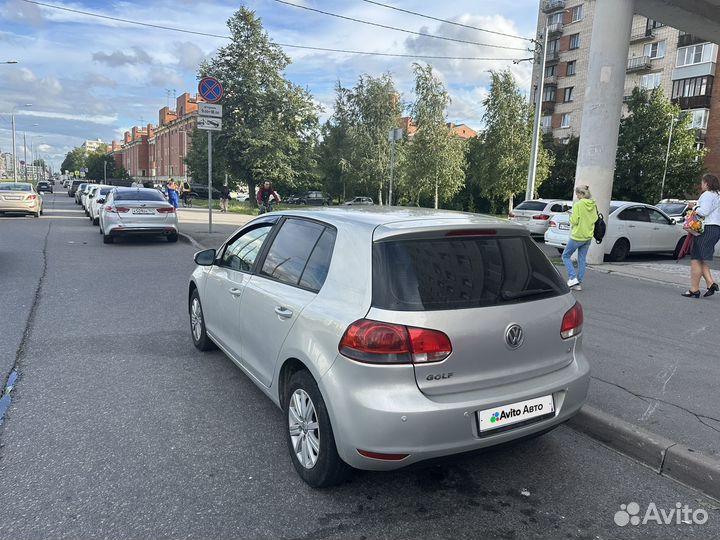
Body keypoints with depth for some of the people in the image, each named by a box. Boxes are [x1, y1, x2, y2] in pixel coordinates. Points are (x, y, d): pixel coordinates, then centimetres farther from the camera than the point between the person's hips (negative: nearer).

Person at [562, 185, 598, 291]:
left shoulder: (578, 204, -16)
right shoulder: (593, 205, 5)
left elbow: (574, 221, -17)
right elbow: (595, 218, 11)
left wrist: (570, 217, 2)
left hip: (577, 236, -7)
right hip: (588, 236, 7)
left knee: (566, 256, 9)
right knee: (582, 260, 11)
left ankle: (573, 278, -4)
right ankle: (579, 284, 14)